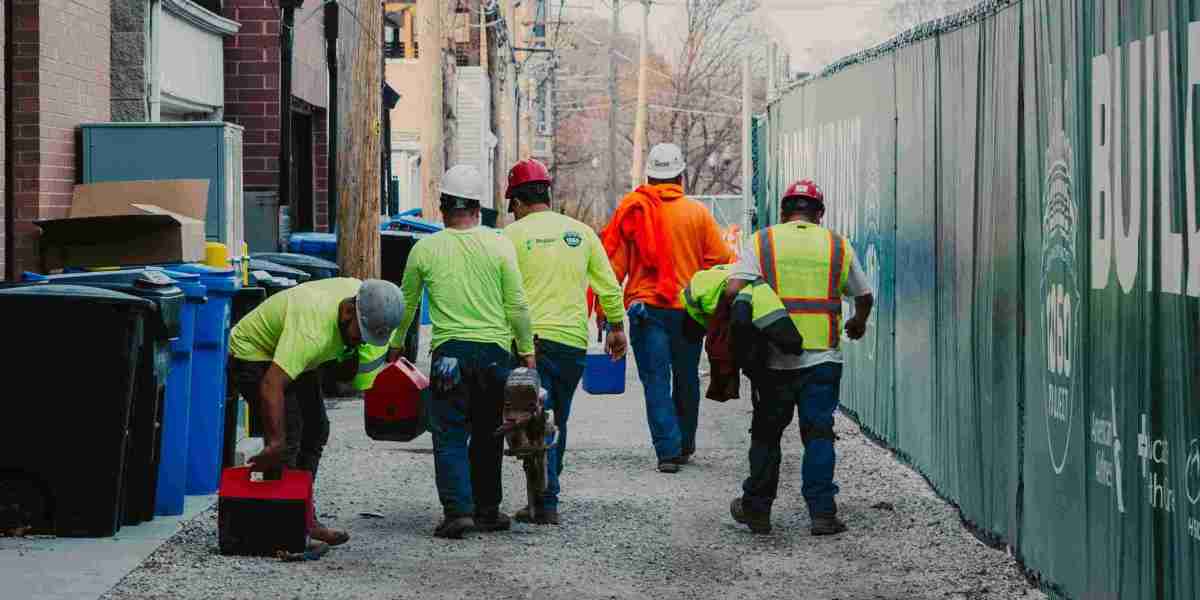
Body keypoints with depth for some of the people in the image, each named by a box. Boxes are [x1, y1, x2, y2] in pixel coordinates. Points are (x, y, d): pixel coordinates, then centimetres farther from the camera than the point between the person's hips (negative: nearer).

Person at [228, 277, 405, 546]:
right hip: (253, 355, -9)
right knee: (287, 436, -18)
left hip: (290, 357, 9)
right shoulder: (313, 331, -41)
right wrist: (275, 443, -50)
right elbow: (271, 385, -47)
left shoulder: (359, 291, -17)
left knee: (315, 431, 9)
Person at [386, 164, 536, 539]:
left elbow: (407, 304, 15)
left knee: (450, 437, 1)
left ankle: (458, 510, -14)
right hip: (495, 350, 1)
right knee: (487, 436, 14)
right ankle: (487, 511, 19)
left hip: (449, 351, -1)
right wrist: (527, 351, 10)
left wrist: (396, 346, 30)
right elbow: (517, 305, 0)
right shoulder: (499, 245, 0)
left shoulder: (425, 249, 2)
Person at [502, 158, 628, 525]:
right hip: (574, 341, 4)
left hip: (531, 339, -4)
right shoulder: (581, 232, 10)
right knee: (557, 421, 15)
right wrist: (617, 327, 20)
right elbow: (608, 285, 10)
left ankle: (546, 504, -13)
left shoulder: (513, 235, -1)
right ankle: (546, 497, 19)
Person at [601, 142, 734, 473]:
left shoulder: (630, 210, 1)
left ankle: (667, 450, -11)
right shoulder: (698, 213, 0)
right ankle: (685, 446, 27)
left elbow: (613, 262, 0)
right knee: (686, 379, 16)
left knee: (656, 381, 0)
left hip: (645, 307, -1)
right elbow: (720, 259, -1)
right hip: (688, 309, 1)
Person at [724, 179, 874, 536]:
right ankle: (822, 513, -2)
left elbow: (733, 289, -10)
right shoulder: (838, 246, 7)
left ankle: (756, 509, 20)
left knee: (766, 433, 12)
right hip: (823, 358, 0)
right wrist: (858, 323, 38)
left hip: (775, 357, 0)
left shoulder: (762, 242, 2)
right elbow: (864, 296, 18)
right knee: (819, 433, 4)